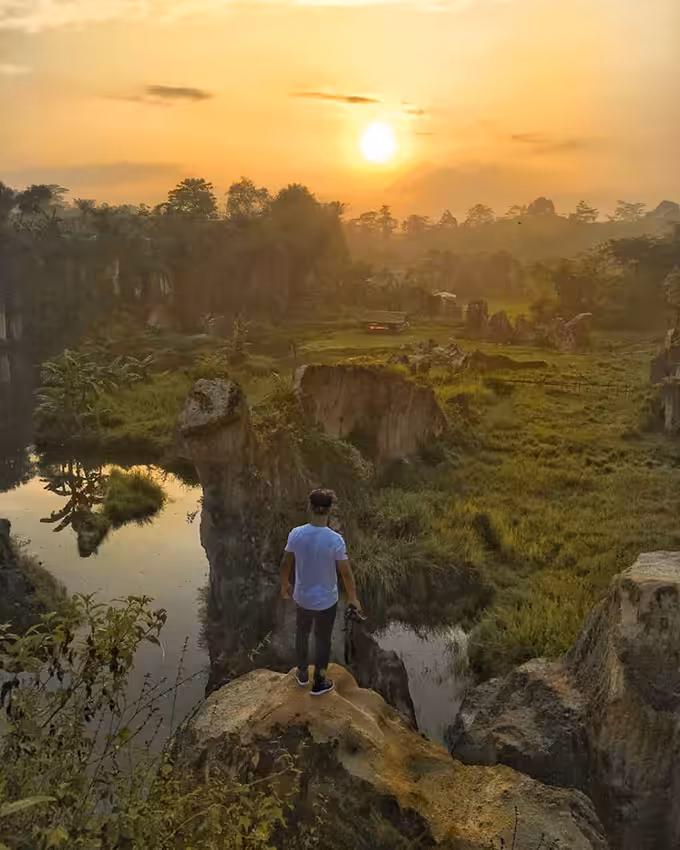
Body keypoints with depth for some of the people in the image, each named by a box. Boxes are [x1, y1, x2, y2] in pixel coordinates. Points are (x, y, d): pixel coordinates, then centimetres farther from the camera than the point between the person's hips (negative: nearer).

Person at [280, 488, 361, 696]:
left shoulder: (296, 534, -16)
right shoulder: (335, 540, -25)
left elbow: (285, 564, -3)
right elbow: (346, 572, -17)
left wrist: (284, 584, 16)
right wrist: (352, 597, -1)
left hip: (302, 598, 3)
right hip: (326, 601, -3)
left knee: (302, 634, 26)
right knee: (322, 640, 17)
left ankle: (303, 673, 43)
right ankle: (319, 683, 32)